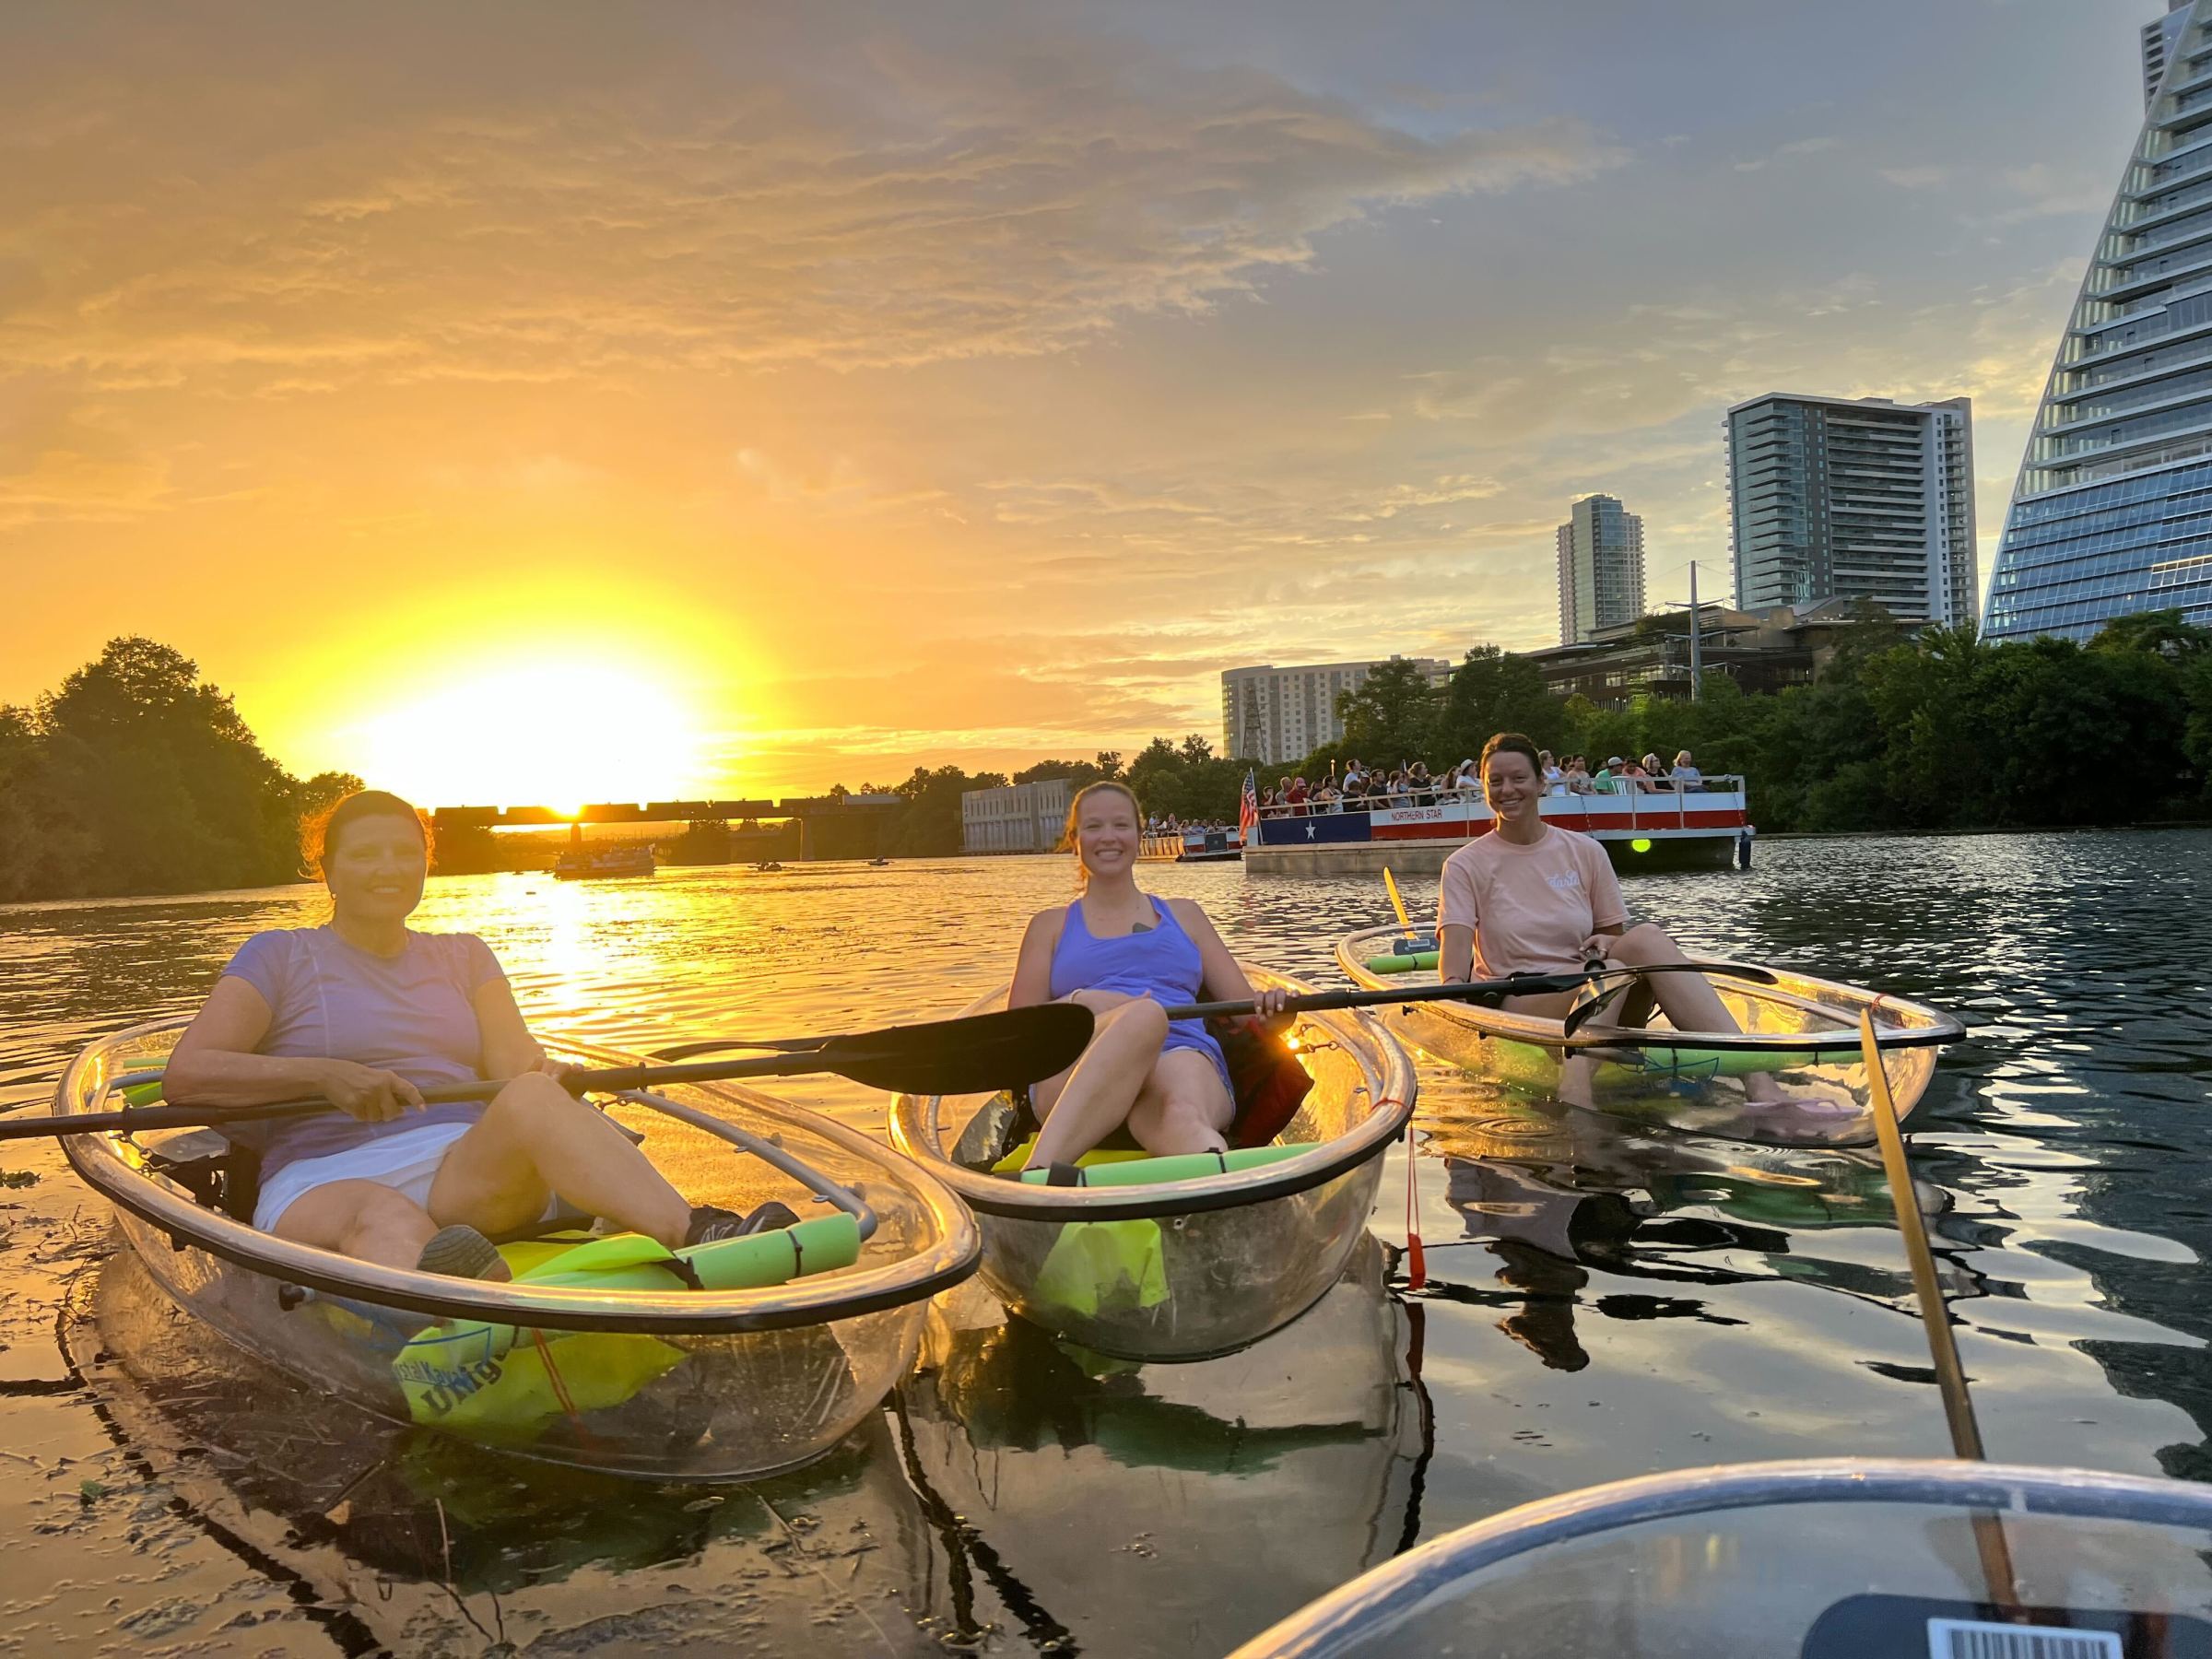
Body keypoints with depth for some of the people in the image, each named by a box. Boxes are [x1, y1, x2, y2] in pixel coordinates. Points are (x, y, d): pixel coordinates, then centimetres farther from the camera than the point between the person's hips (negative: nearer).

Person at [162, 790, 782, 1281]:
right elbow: (184, 1075, 2)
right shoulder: (279, 956, 14)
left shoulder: (464, 956, 24)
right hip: (324, 1184, -2)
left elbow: (514, 1061, 8)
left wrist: (538, 1075, -17)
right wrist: (324, 1074, -13)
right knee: (392, 1225, -41)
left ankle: (699, 1238, -59)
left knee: (532, 1098, -33)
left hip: (469, 1177, 3)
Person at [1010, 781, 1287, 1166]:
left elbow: (1242, 1004, 20)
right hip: (1073, 1087, -1)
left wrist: (1266, 1006, -5)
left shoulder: (1183, 915, 28)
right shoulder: (1051, 926, 24)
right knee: (1144, 1014, -39)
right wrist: (1078, 1005, -11)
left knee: (1184, 1115, -39)